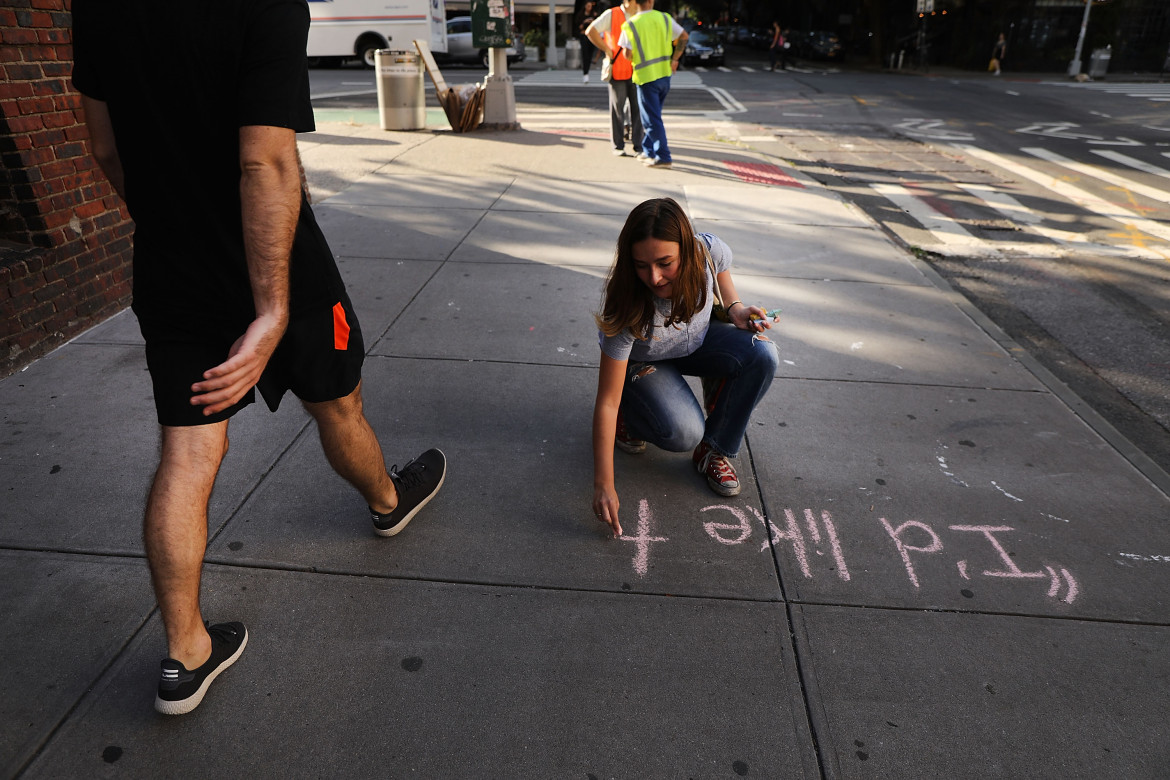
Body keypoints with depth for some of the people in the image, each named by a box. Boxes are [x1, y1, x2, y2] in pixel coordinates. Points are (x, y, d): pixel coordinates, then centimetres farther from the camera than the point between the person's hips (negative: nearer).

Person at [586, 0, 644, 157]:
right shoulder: (611, 14, -2)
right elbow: (590, 32, -7)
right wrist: (607, 50, -6)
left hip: (636, 72, 3)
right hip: (617, 72, -3)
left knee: (637, 109, 0)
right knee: (617, 110, 2)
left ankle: (638, 146, 6)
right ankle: (618, 146, 11)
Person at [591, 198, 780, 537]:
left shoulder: (709, 250, -30)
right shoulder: (627, 311, -39)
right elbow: (606, 402, -35)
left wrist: (735, 308, -18)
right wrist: (604, 486, -37)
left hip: (697, 340, 4)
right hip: (642, 361, -4)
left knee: (762, 354, -23)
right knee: (682, 434, -27)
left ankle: (715, 451, -5)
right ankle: (631, 410, 8)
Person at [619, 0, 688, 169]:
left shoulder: (630, 25, -10)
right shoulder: (664, 18, 2)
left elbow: (627, 54, -11)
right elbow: (684, 36, 8)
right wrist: (674, 59, 14)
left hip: (646, 76, -5)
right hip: (664, 73, 5)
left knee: (652, 119, -1)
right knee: (652, 116, 19)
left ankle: (663, 157, -4)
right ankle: (649, 152, 25)